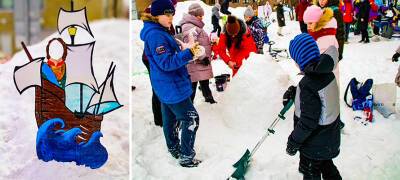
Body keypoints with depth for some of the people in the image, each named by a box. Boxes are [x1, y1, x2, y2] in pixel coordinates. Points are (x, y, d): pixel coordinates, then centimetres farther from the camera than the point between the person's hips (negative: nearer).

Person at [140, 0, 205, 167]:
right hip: (172, 87, -10)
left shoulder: (159, 31, 9)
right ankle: (186, 157, 5)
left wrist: (182, 49, 1)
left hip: (166, 86, 10)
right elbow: (166, 63, -26)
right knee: (191, 119, -2)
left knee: (170, 118, 21)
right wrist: (188, 52, -30)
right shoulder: (155, 35, -22)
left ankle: (174, 149, 36)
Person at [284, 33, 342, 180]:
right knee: (326, 165, 29)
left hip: (315, 143, -7)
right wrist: (294, 92, 1)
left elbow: (308, 121, -28)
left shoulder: (308, 84, -32)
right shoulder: (326, 73, -7)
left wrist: (294, 142, -15)